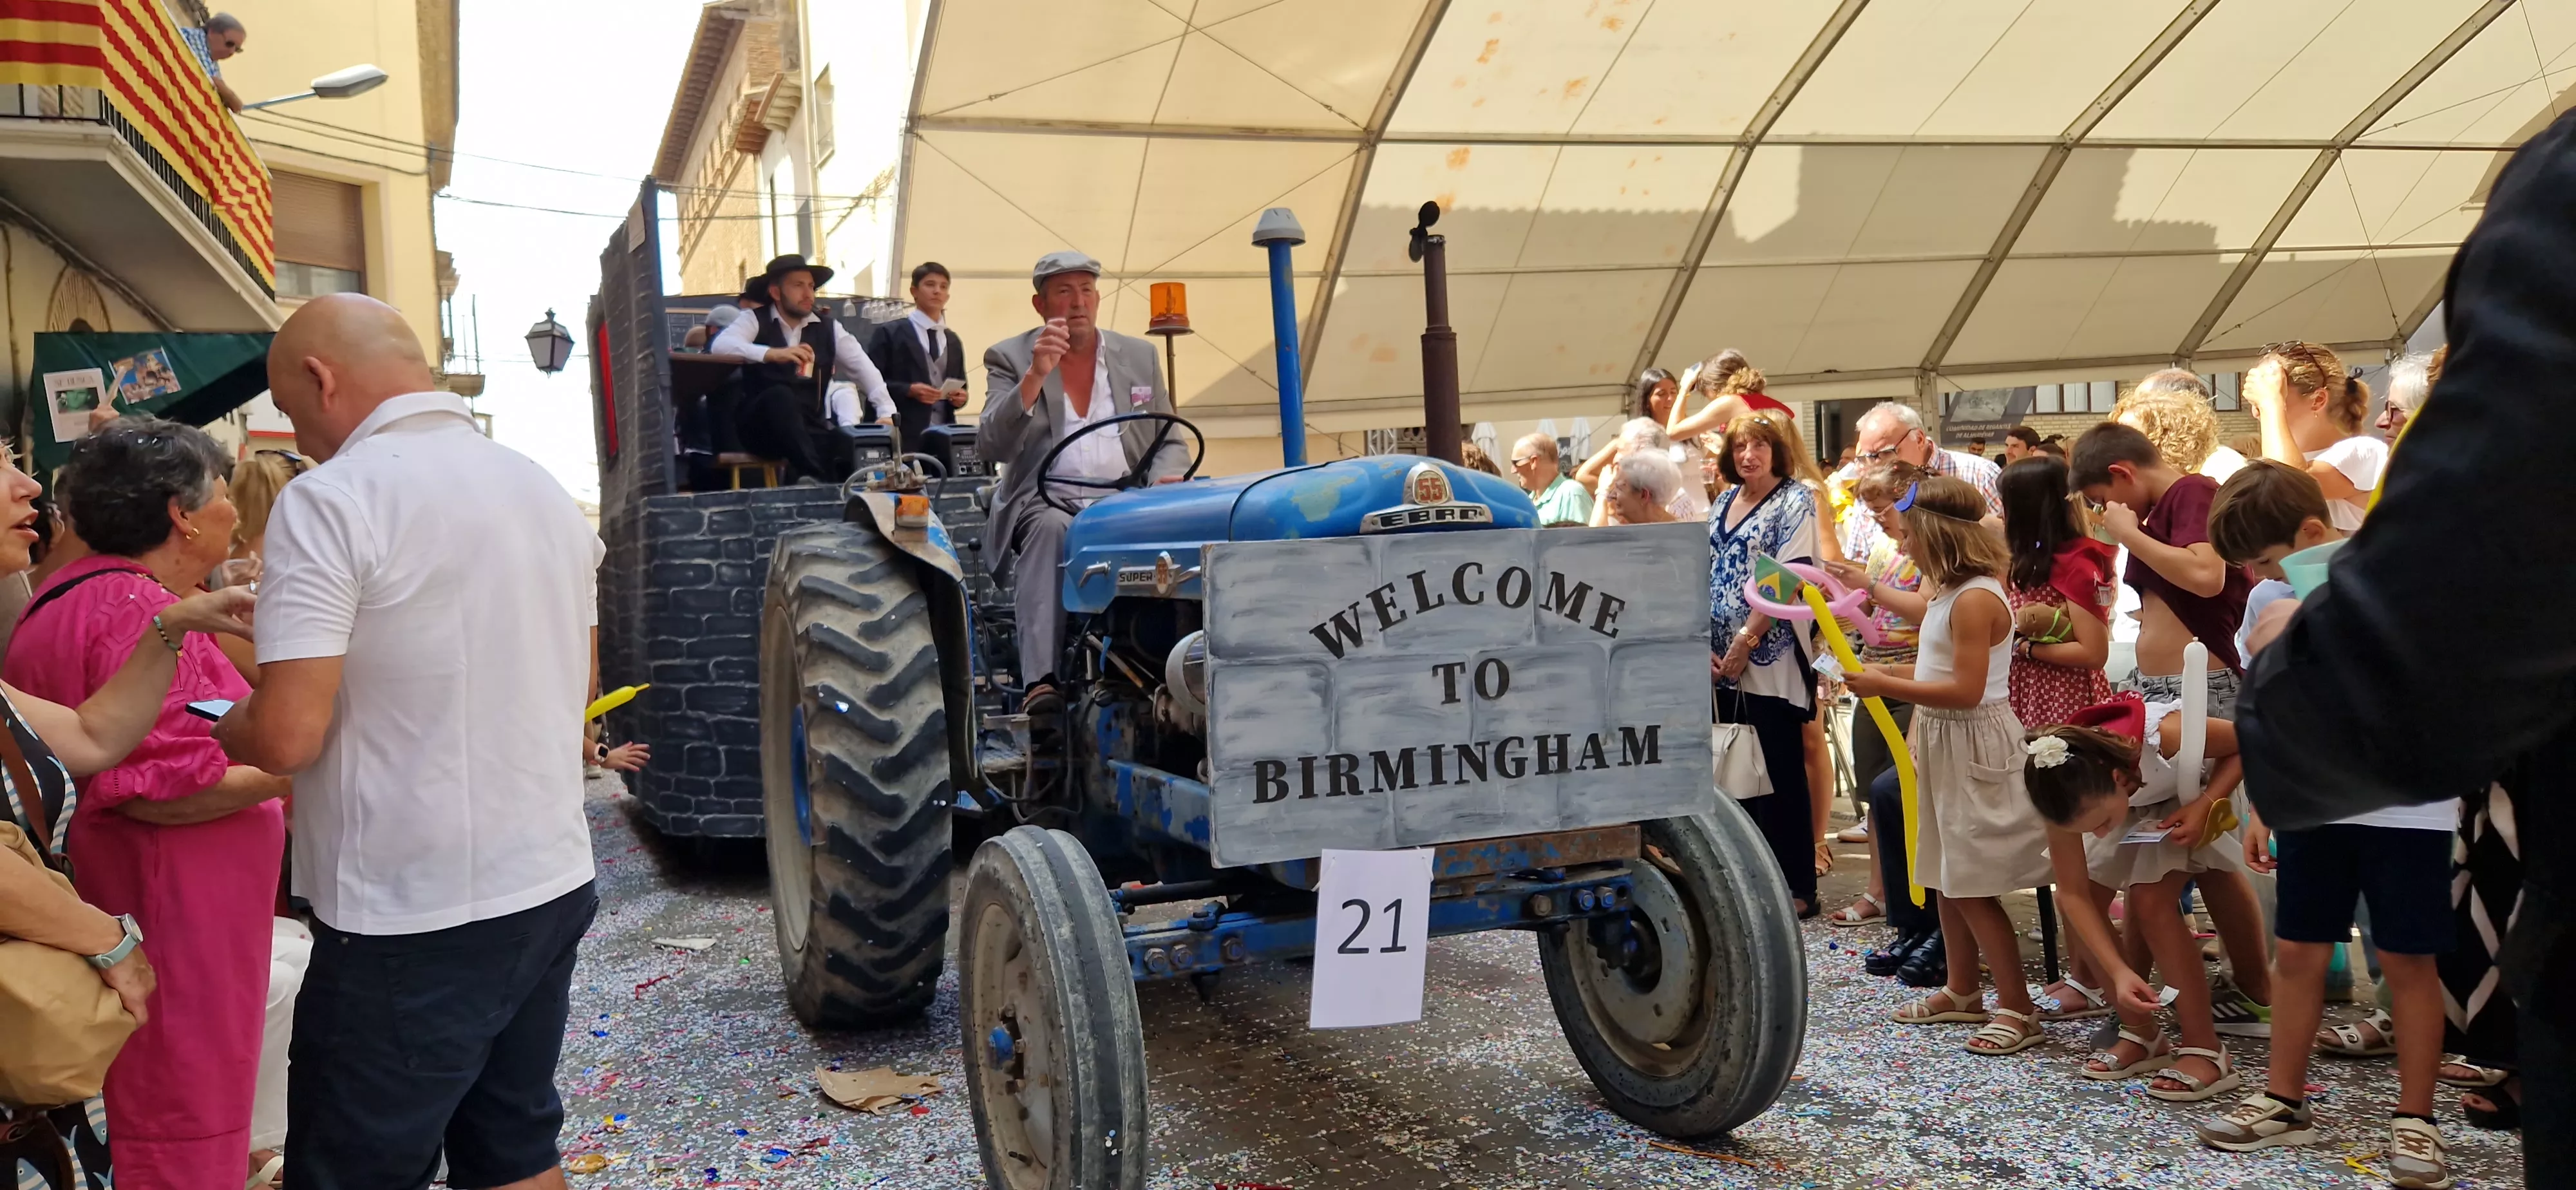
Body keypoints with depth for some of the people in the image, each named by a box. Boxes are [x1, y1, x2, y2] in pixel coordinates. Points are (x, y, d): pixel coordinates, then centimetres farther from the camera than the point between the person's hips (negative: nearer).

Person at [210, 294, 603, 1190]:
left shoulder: (330, 501, -15)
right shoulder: (548, 493, 9)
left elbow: (287, 737, -19)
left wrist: (222, 727, 2)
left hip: (410, 922, -7)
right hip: (553, 885, 7)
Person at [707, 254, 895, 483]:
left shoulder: (829, 328, 10)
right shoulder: (754, 321, 2)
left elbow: (864, 369, 3)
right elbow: (720, 345, -18)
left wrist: (887, 413, -14)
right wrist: (772, 353, -34)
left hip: (808, 429, 2)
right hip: (761, 428, -2)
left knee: (849, 446, -30)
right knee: (780, 395, -36)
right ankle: (813, 476, -43)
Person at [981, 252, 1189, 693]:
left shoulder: (1140, 356, 19)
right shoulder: (1009, 358, 9)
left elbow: (1170, 443, 19)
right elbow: (993, 447, -6)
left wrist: (1167, 479, -5)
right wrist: (1035, 375, -18)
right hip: (1047, 500, -2)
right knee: (1051, 529, -37)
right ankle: (1040, 680, -43)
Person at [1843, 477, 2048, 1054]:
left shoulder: (1975, 599, -20)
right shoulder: (1950, 591, 11)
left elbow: (1965, 690, -25)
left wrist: (1886, 686, -21)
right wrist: (1887, 674, 6)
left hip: (1974, 745, -10)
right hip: (1943, 741, 10)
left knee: (1972, 887, -6)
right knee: (1947, 878, 17)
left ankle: (2018, 1009, 1)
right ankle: (1963, 991, 28)